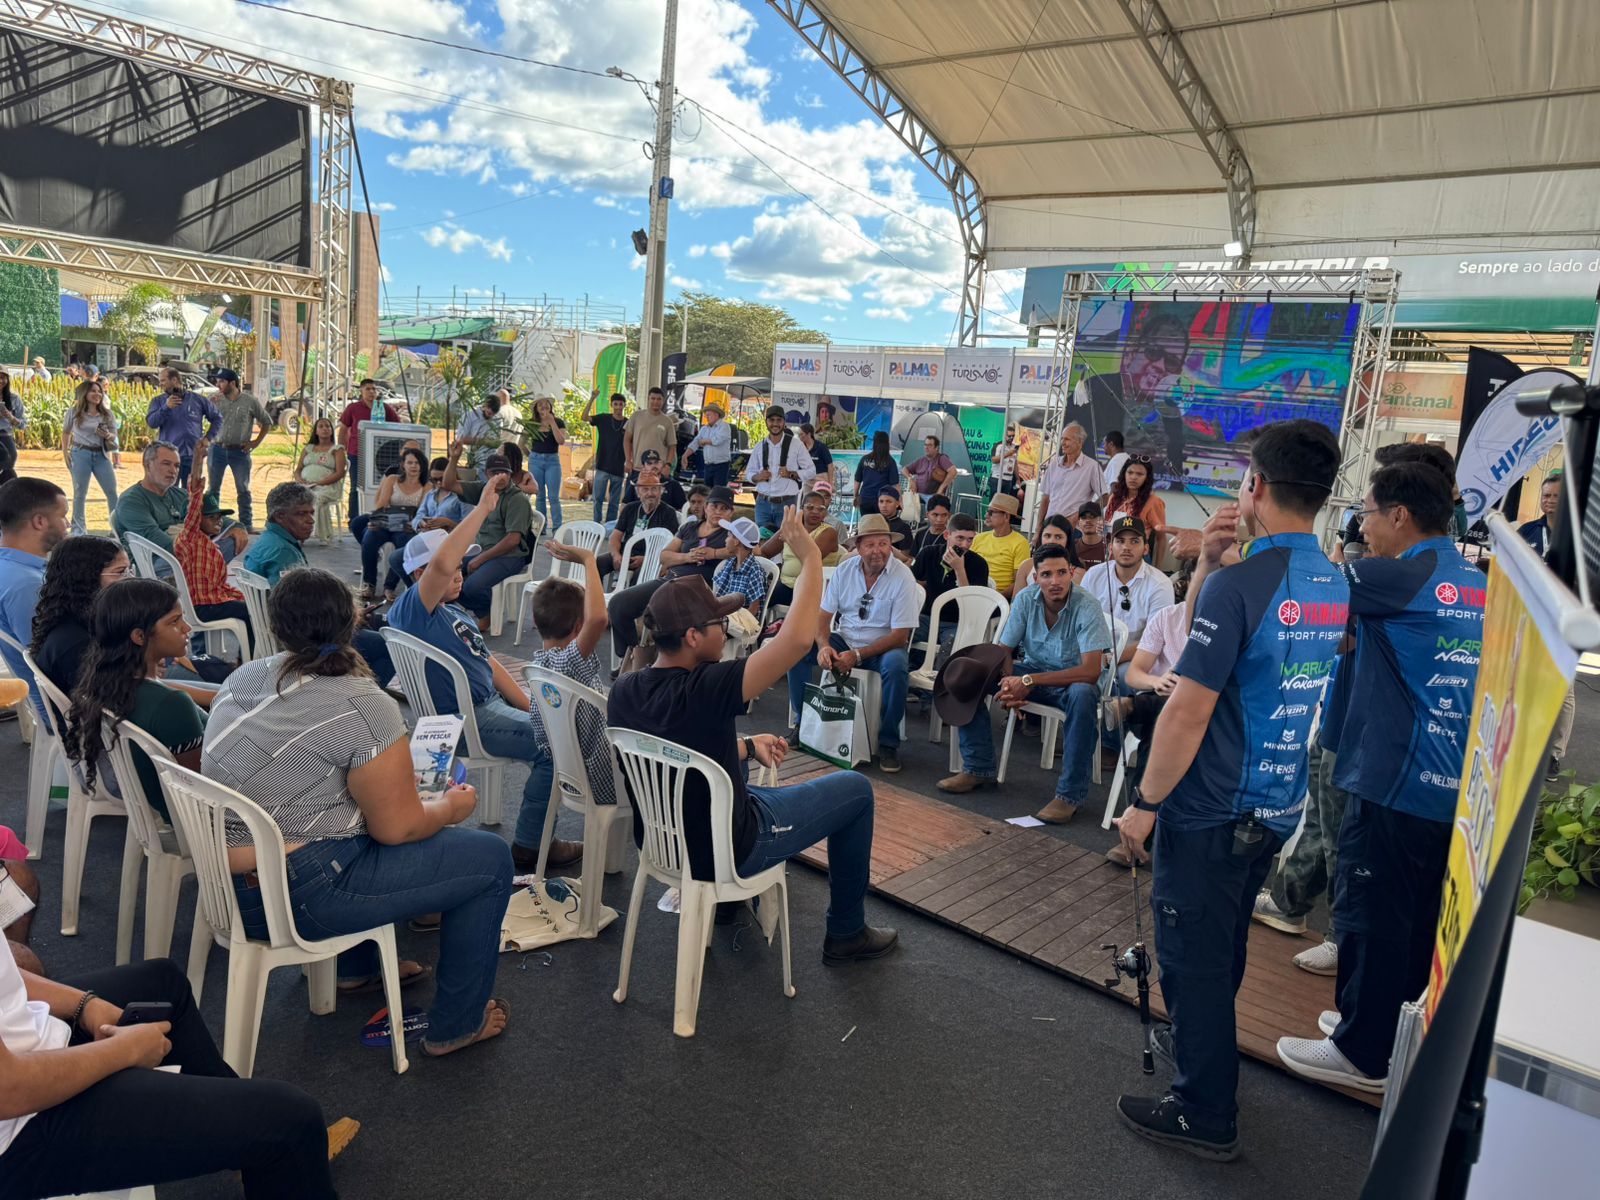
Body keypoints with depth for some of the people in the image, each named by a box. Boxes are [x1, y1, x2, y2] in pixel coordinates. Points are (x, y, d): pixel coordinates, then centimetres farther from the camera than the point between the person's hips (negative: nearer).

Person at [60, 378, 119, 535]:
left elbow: (114, 435, 7)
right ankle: (78, 529, 12)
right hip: (80, 454, -1)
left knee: (112, 491, -1)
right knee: (80, 493, 4)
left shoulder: (108, 414, 3)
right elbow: (66, 432, 10)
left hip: (102, 455, 1)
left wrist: (108, 436, -16)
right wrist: (65, 453, 3)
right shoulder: (74, 412, 0)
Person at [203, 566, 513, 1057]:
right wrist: (451, 806, 4)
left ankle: (358, 969, 43)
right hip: (299, 897, -9)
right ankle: (456, 1025, 14)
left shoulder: (242, 679, 4)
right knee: (490, 857, 0)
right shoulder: (364, 706, -21)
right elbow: (398, 828, -16)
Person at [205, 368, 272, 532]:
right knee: (213, 488, 8)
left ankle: (246, 524, 10)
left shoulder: (250, 401, -3)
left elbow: (267, 423, 6)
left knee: (243, 490, 4)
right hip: (218, 449, 2)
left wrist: (256, 442, 0)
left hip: (239, 451, -2)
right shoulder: (217, 399, 3)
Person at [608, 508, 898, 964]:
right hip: (725, 853, -7)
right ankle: (846, 934, 24)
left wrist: (747, 745, 8)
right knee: (855, 789, 9)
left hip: (660, 840, 7)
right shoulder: (704, 691, -32)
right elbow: (796, 639, -34)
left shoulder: (623, 692, -9)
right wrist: (811, 557, -24)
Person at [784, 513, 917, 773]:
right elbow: (822, 615, -1)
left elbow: (900, 635, -17)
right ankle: (804, 722, 1)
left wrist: (857, 655, -25)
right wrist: (823, 646, -24)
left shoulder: (902, 577, -14)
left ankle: (888, 743, -17)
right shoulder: (844, 570, -2)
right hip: (844, 640, 4)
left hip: (883, 645, -3)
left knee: (896, 665, -37)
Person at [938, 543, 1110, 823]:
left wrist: (1028, 681, -33)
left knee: (1083, 695, -40)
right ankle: (979, 768, 0)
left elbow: (1091, 671, -30)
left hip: (1071, 679, -5)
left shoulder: (1086, 608, -22)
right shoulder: (1026, 599, -9)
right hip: (1033, 670, 5)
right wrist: (1009, 684, -27)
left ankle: (1070, 794, -28)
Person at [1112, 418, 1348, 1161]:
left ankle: (1205, 1114, 21)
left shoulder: (1240, 584, -23)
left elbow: (1188, 712, -22)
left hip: (1212, 808, -8)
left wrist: (1144, 804, -13)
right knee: (1222, 941, 26)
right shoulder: (1335, 587, 3)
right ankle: (1201, 1043, 46)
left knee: (1193, 952, 7)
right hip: (1277, 804, 8)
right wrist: (1208, 567, -3)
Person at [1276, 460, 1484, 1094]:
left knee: (1371, 916, 3)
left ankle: (1362, 1053, 15)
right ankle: (1394, 1029, 34)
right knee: (1420, 919, 19)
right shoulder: (1479, 586, 9)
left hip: (1395, 782, -8)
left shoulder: (1398, 579, -16)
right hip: (1454, 787, 9)